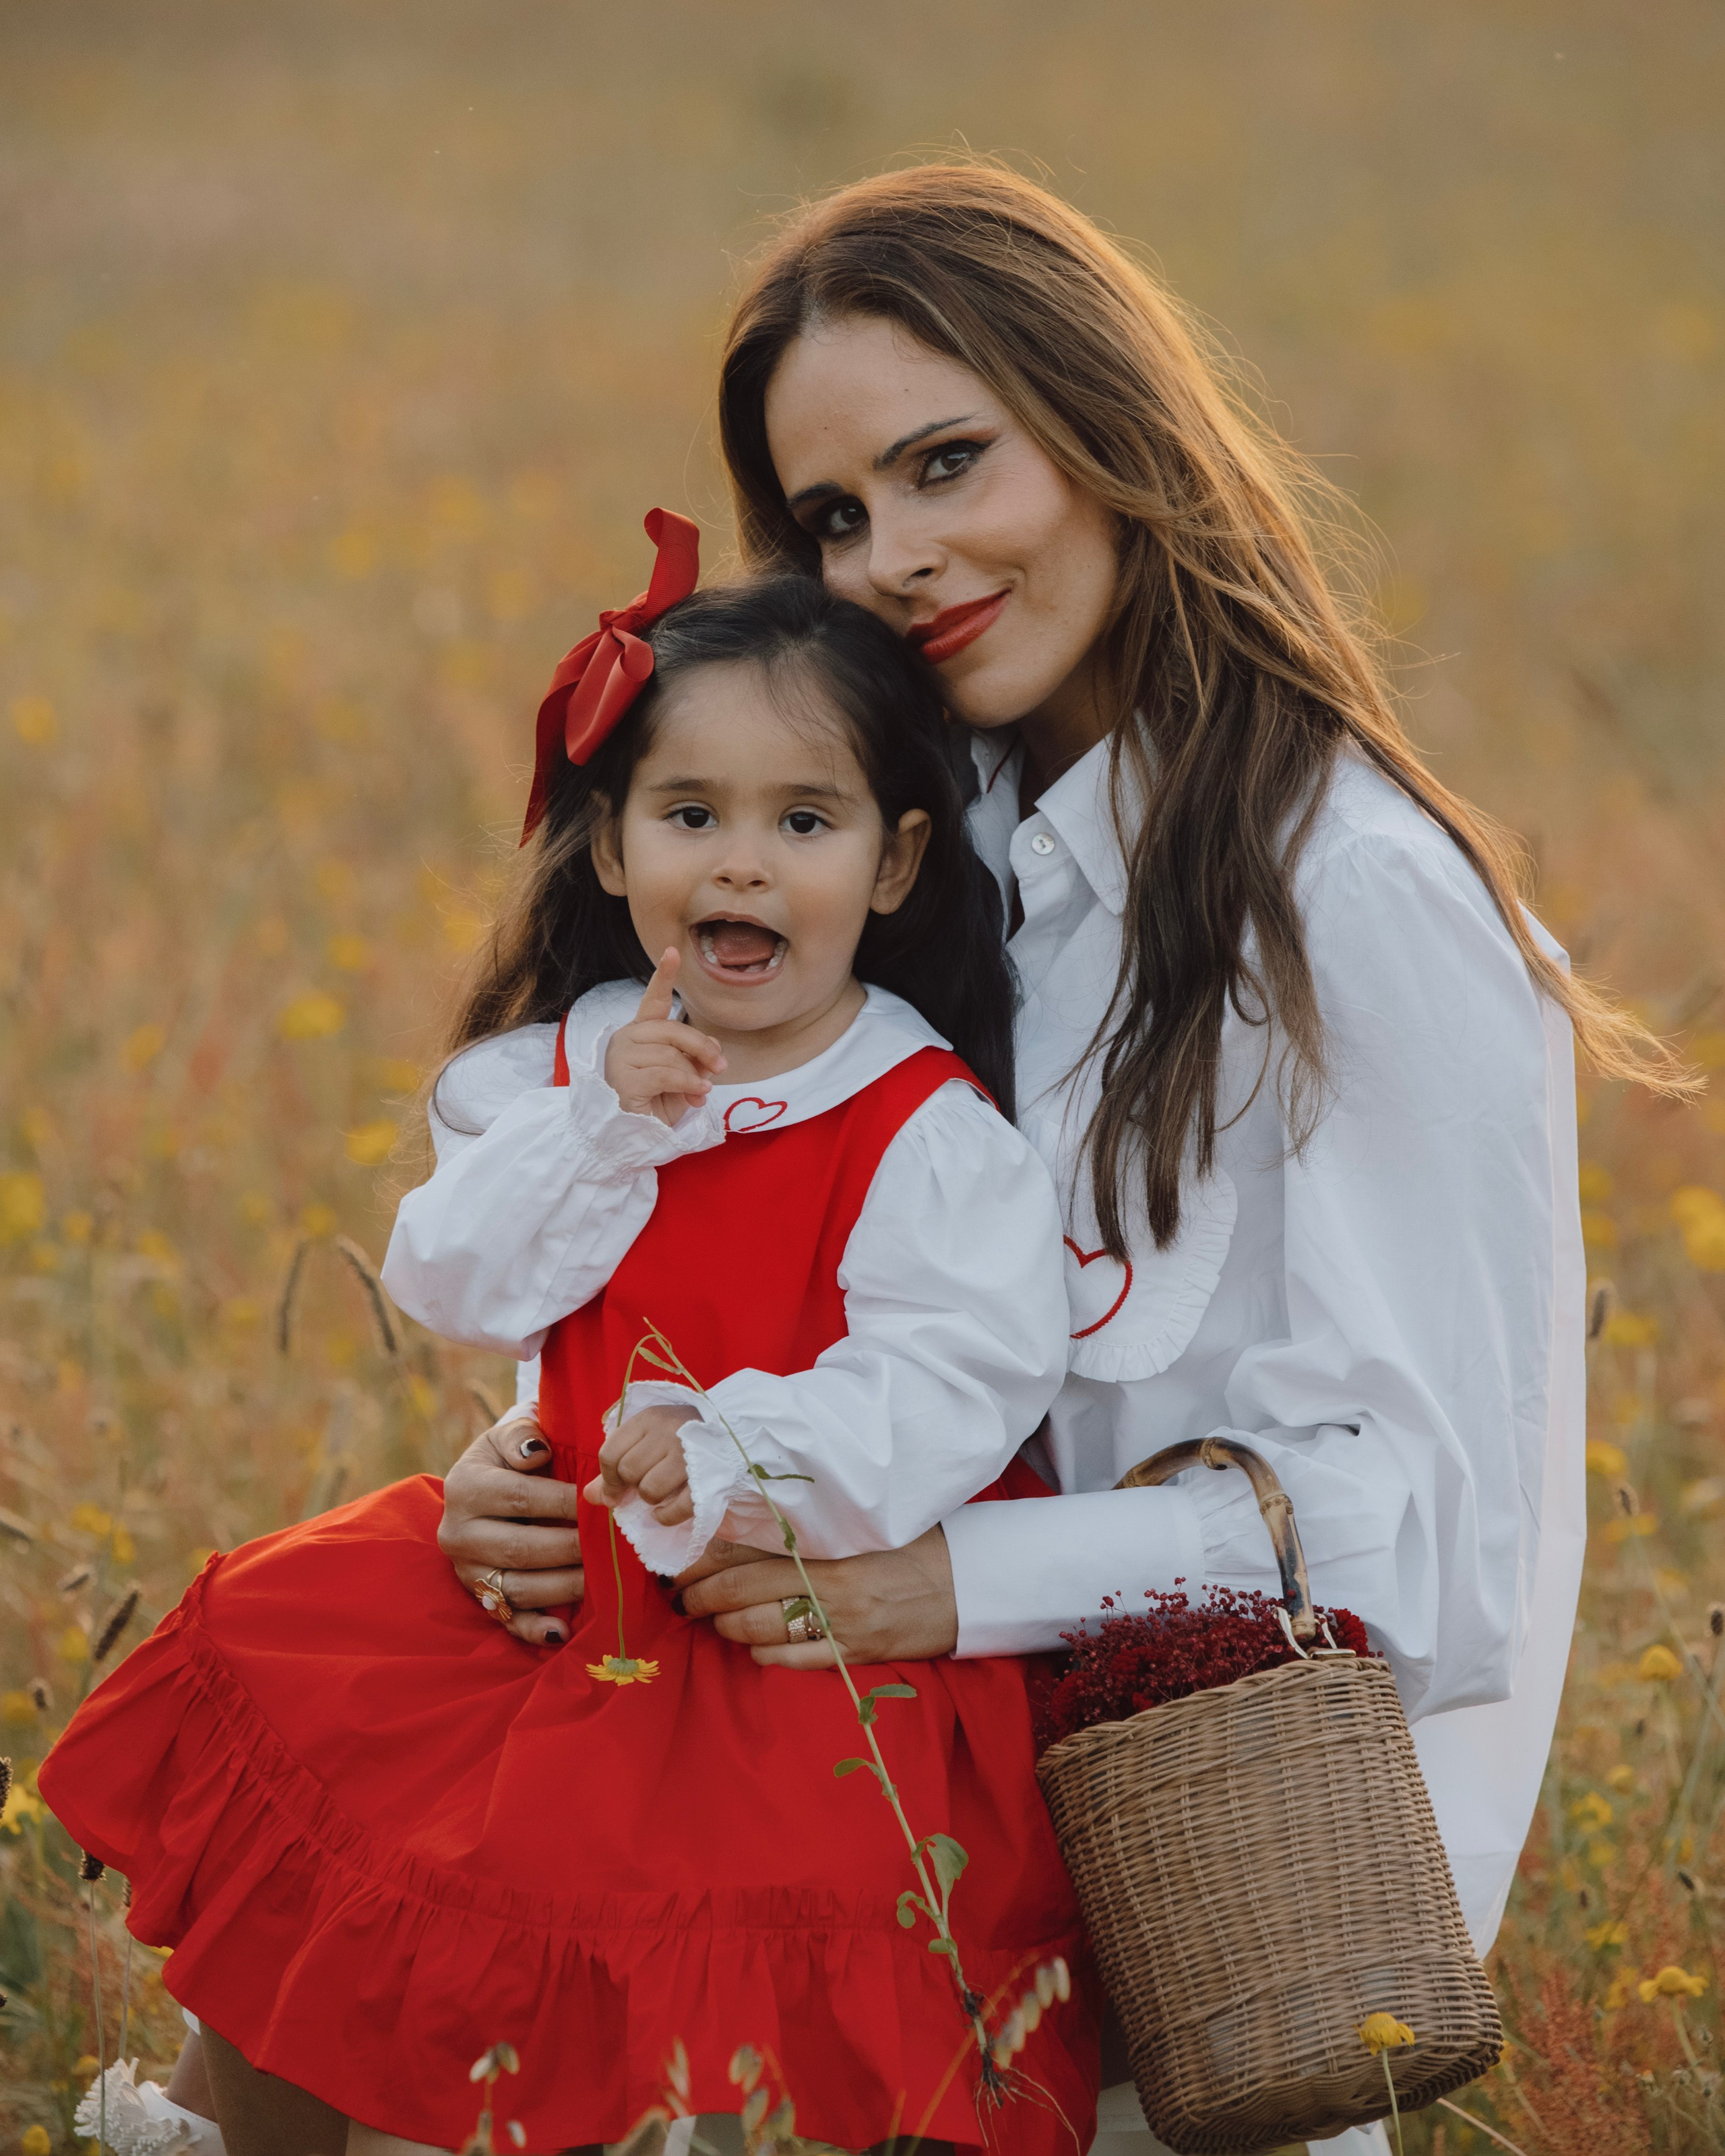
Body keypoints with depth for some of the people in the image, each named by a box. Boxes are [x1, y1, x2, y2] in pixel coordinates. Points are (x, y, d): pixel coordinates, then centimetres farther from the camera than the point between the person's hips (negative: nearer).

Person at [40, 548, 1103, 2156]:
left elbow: (963, 1366, -21)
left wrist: (744, 1463, -32)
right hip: (576, 1580, 6)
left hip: (825, 1613, -6)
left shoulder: (925, 1132, -11)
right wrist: (604, 1122, -14)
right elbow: (452, 1287, -3)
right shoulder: (559, 1072, 7)